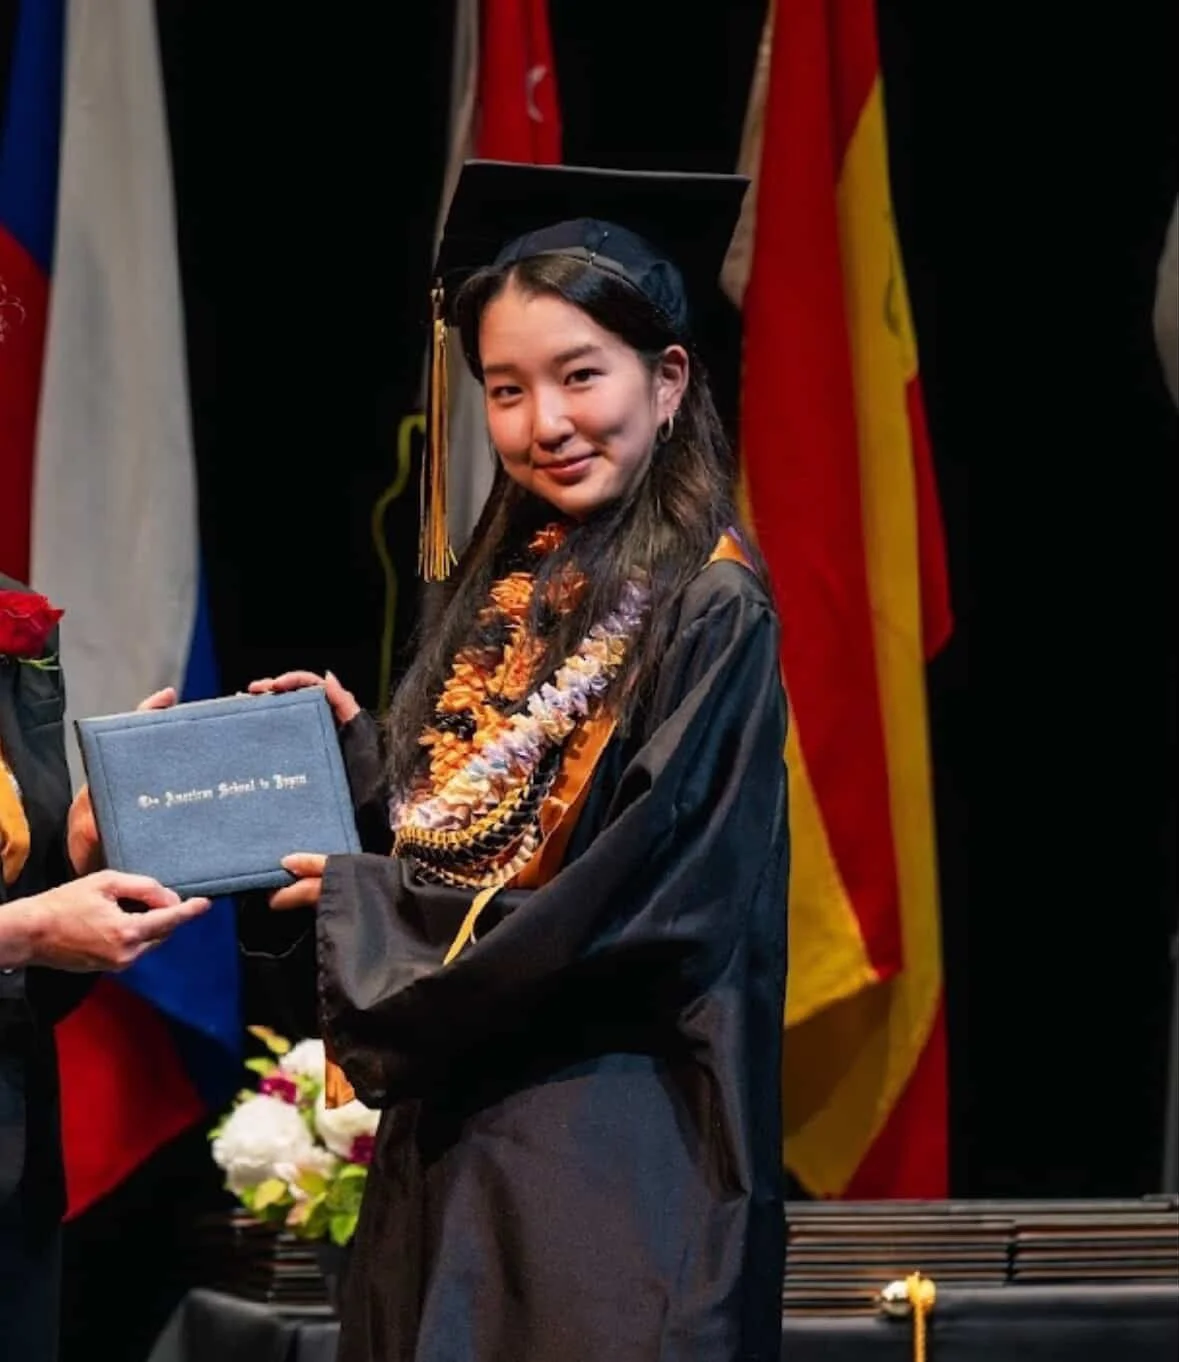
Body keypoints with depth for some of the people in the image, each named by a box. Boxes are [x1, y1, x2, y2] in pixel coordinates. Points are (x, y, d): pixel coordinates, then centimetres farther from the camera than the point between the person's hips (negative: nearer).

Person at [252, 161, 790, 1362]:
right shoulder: (499, 600, 11)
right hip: (453, 1128, 8)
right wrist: (352, 754, -1)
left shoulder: (707, 611, -12)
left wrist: (368, 903, -10)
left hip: (609, 1143, -7)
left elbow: (638, 912, -18)